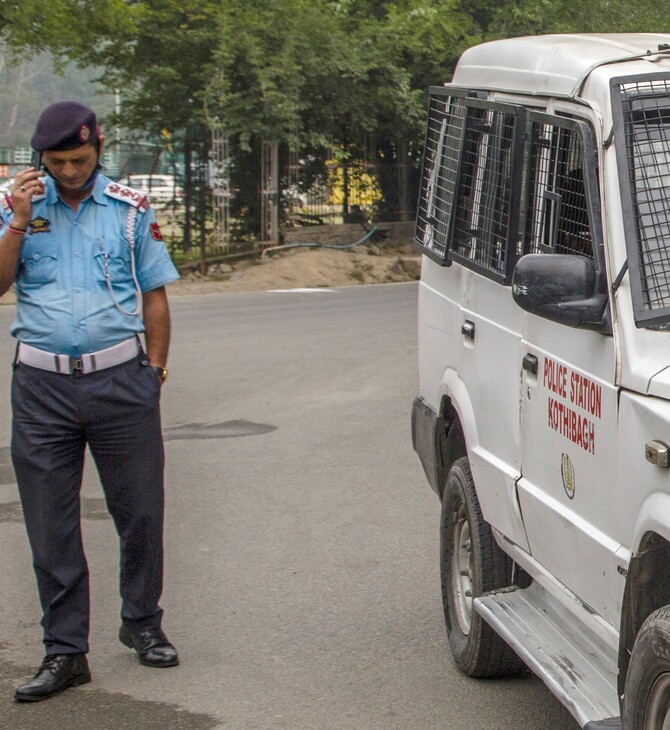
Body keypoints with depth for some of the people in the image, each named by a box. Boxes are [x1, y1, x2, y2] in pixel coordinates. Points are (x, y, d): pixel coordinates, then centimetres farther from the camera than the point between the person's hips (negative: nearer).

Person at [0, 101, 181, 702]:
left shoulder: (131, 209, 7)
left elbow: (155, 296, 10)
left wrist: (154, 368, 4)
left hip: (120, 380, 0)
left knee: (140, 512, 6)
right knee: (50, 526, 3)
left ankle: (142, 624, 27)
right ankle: (65, 652, 12)